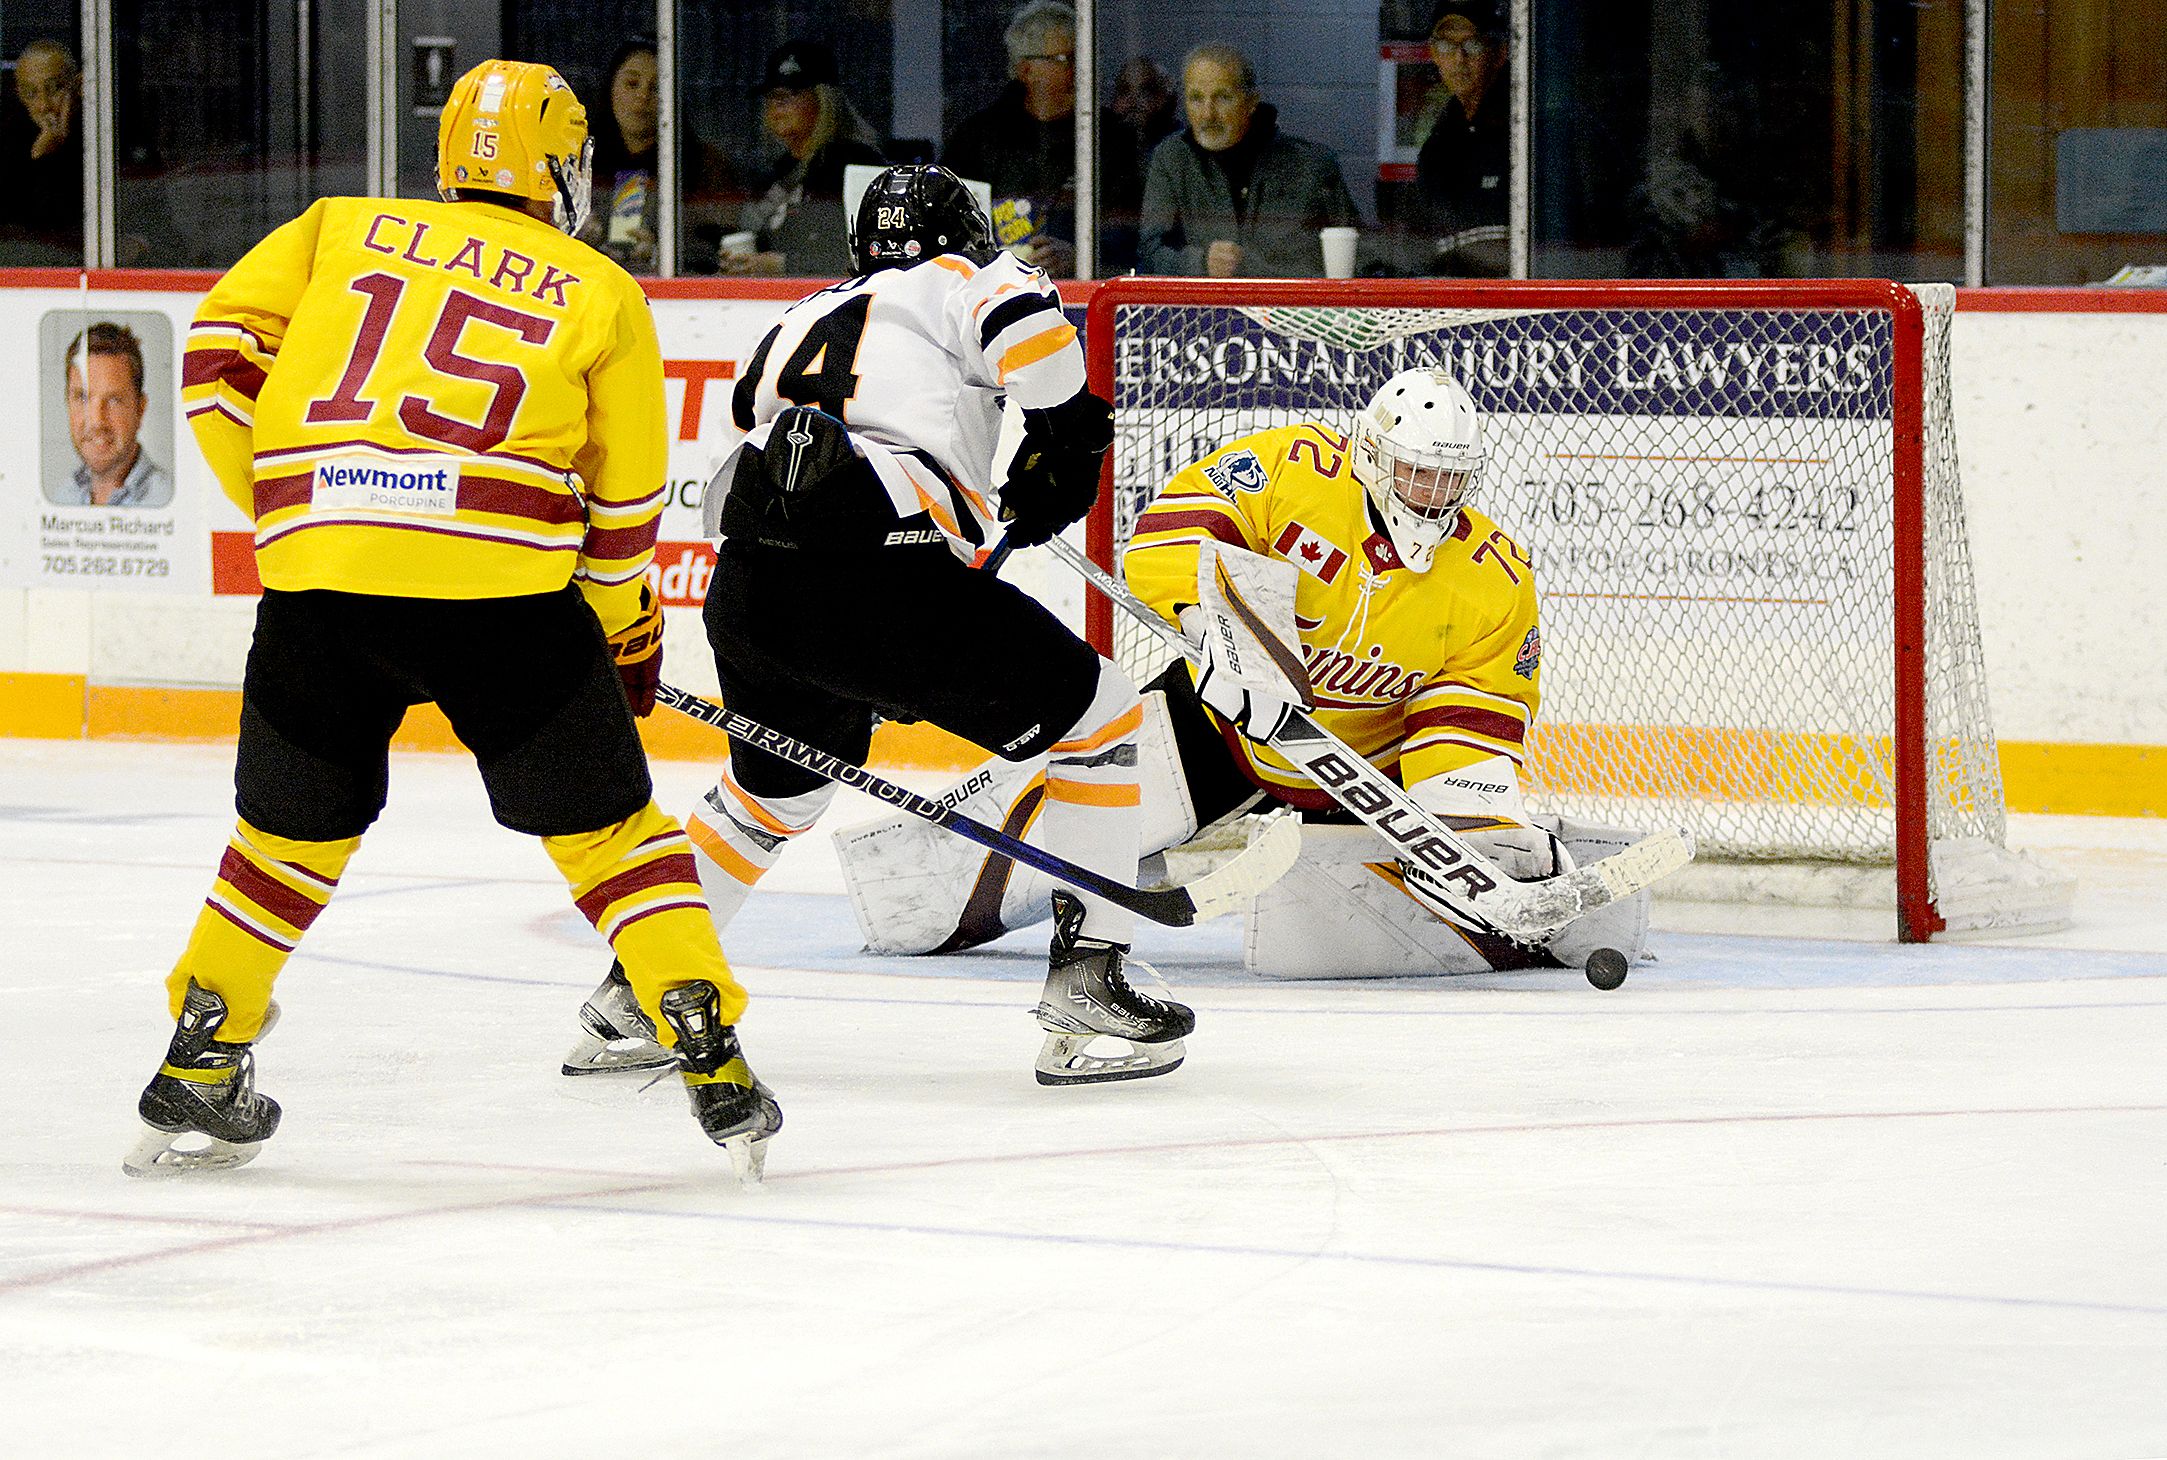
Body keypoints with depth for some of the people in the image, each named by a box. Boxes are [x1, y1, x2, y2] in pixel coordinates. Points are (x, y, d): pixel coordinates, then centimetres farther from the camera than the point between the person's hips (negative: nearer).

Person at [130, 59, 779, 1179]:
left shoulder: (341, 231, 21)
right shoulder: (599, 293, 16)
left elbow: (219, 349, 12)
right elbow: (622, 505, 19)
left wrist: (281, 505, 19)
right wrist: (630, 638, 33)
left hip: (318, 580, 2)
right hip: (502, 587, -2)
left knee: (292, 832, 20)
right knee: (604, 825, 11)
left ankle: (196, 1081, 24)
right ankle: (712, 1060, 6)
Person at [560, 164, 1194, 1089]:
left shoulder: (804, 321, 34)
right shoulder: (957, 283, 14)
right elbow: (1022, 313, -9)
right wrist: (1065, 438, 4)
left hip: (750, 587, 7)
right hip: (882, 577, -7)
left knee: (772, 788, 34)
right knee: (1101, 723, 9)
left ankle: (627, 1005, 34)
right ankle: (1084, 993, 3)